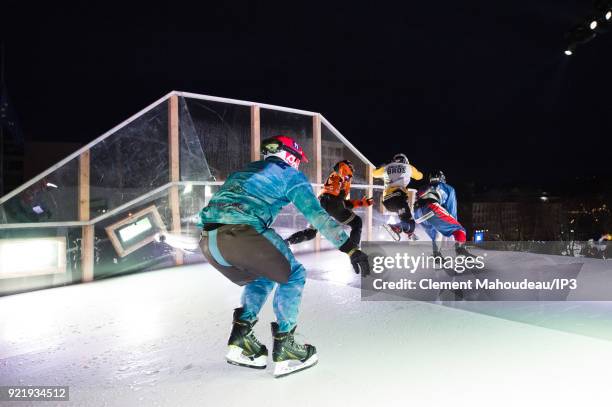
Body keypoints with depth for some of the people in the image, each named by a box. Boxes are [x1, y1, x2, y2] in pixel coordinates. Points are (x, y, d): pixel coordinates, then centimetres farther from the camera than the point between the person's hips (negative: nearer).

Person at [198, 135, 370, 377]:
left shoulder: (245, 170, 33)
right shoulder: (289, 175, 13)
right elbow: (316, 214, 2)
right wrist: (350, 248, 0)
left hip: (208, 239, 8)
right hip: (241, 233, -7)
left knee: (262, 278, 28)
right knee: (293, 275, 13)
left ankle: (240, 340, 20)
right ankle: (284, 350, 11)